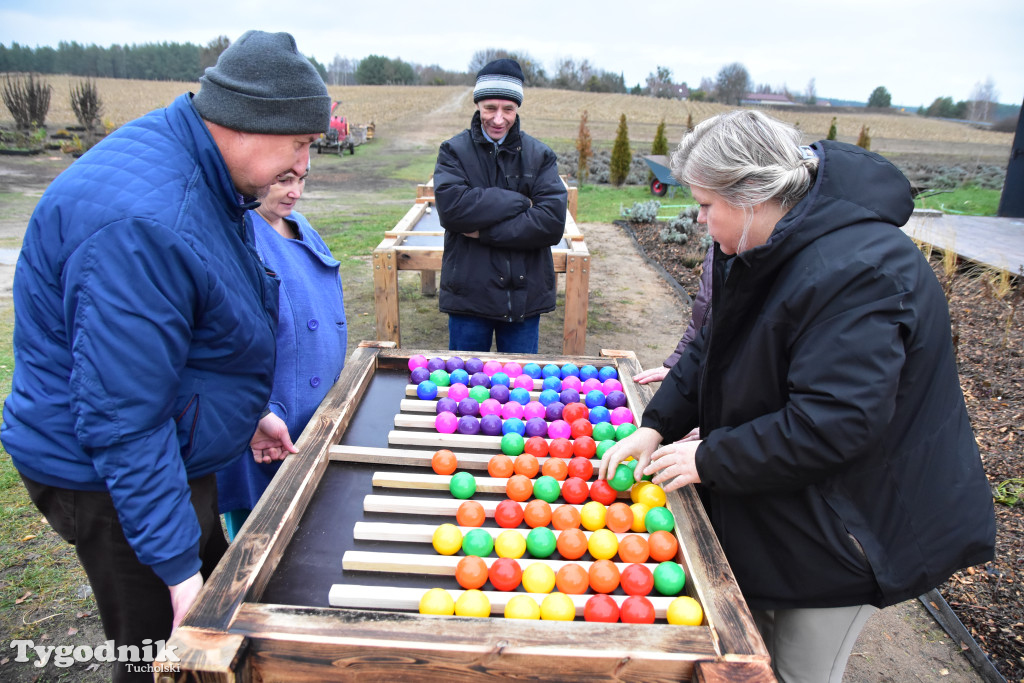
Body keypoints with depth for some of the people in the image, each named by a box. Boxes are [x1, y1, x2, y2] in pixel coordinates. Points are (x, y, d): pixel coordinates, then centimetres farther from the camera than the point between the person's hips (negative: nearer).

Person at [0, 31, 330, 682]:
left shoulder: (202, 175, 2)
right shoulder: (145, 223, -32)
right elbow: (123, 421, -30)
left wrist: (249, 410, 18)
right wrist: (177, 566, -25)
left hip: (167, 450, 10)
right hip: (113, 477, -10)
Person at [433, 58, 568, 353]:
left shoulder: (540, 156, 3)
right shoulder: (454, 151, 1)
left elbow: (553, 222, -10)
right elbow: (451, 207, -18)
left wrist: (484, 231, -15)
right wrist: (519, 202, -15)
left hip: (525, 296, 1)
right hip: (468, 293, -1)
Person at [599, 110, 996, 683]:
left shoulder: (856, 273, -31)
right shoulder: (764, 248, 0)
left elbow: (830, 426, -34)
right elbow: (714, 346, 8)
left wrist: (710, 459, -23)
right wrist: (657, 426, -2)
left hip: (853, 524, -8)